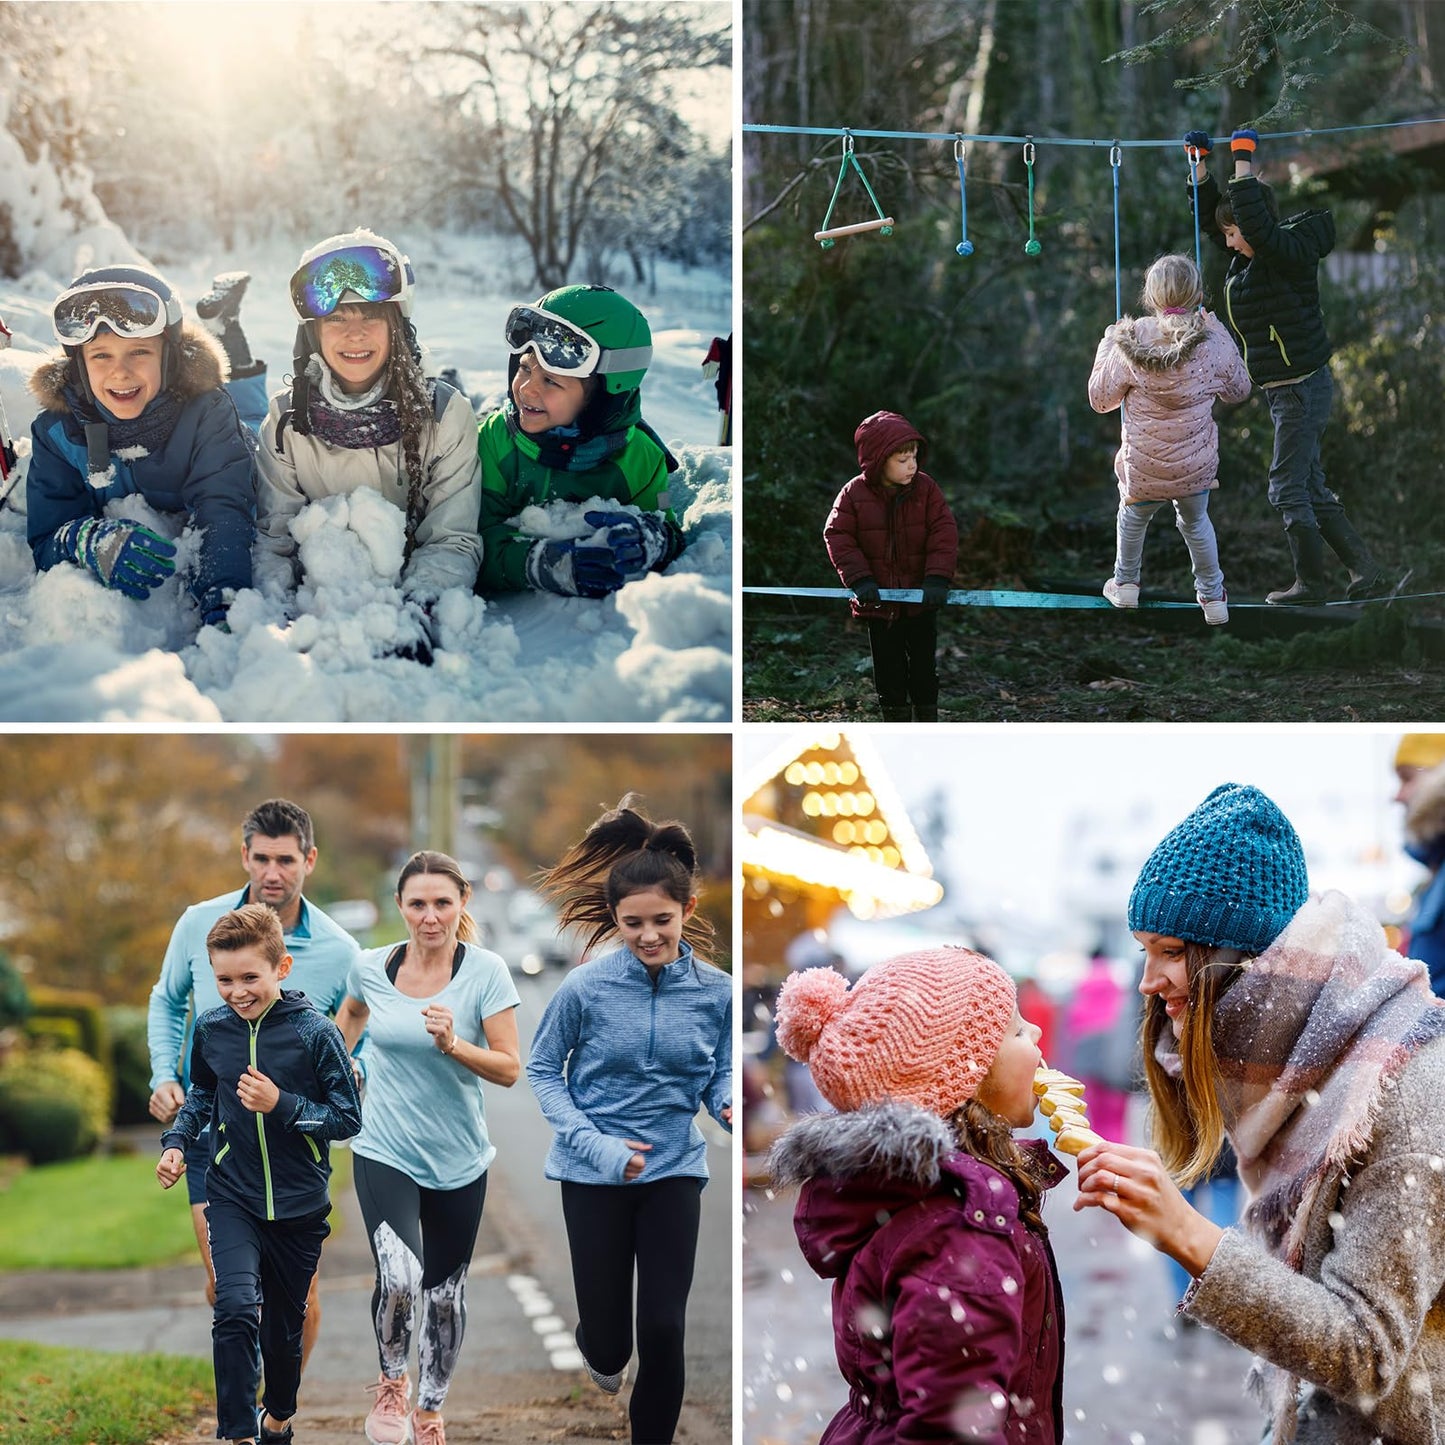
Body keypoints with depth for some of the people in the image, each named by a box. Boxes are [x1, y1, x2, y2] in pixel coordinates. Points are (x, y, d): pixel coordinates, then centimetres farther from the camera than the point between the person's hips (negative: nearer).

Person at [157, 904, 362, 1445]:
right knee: (236, 1308, -22)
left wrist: (282, 1106, -22)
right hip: (233, 1199, 1)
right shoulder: (211, 1029, -3)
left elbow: (348, 1117, -10)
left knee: (283, 1328, 15)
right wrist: (177, 1141, 2)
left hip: (299, 1207, -1)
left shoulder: (315, 1033, -13)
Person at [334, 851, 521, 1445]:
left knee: (445, 1291, 12)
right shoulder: (371, 966, -5)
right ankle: (392, 1380, 7)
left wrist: (452, 1045, -27)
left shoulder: (485, 971, -11)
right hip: (385, 1153, 0)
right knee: (399, 1279, -21)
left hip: (459, 1161, 1)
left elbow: (509, 1069, -13)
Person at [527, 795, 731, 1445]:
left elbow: (721, 1075, 3)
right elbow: (542, 1069, -3)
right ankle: (601, 1351, 44)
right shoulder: (586, 987, -13)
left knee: (665, 1330, -4)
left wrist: (730, 1105, -22)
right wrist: (595, 1145, -15)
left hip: (675, 1170, 1)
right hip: (595, 1174, -1)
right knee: (609, 1335, 5)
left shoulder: (716, 992, -7)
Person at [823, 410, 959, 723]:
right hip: (878, 601, -1)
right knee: (889, 672, 8)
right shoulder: (854, 494, -10)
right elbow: (837, 536, -9)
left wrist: (937, 578, -19)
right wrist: (859, 578, -19)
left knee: (925, 668, 11)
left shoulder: (925, 488, -6)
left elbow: (944, 532, -9)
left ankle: (928, 720, 25)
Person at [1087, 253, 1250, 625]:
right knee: (1195, 523, 29)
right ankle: (1212, 597, 35)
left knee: (1133, 518, 29)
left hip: (1143, 469, -1)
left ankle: (1125, 584, 47)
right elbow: (1238, 390, 9)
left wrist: (1110, 342, 5)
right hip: (1197, 467, 1)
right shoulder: (1212, 343, -11)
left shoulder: (1131, 341, -17)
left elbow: (1100, 398, -6)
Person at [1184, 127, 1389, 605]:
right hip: (1285, 390, 10)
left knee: (1287, 489, -5)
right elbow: (1207, 215, 18)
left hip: (1302, 389, -10)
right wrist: (1200, 165, 8)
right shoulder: (1253, 254, 8)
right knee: (1311, 489, 12)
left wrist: (1243, 166, -29)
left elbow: (1257, 224, -36)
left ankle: (1312, 582, 5)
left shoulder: (1291, 251, -17)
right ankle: (1367, 574, 14)